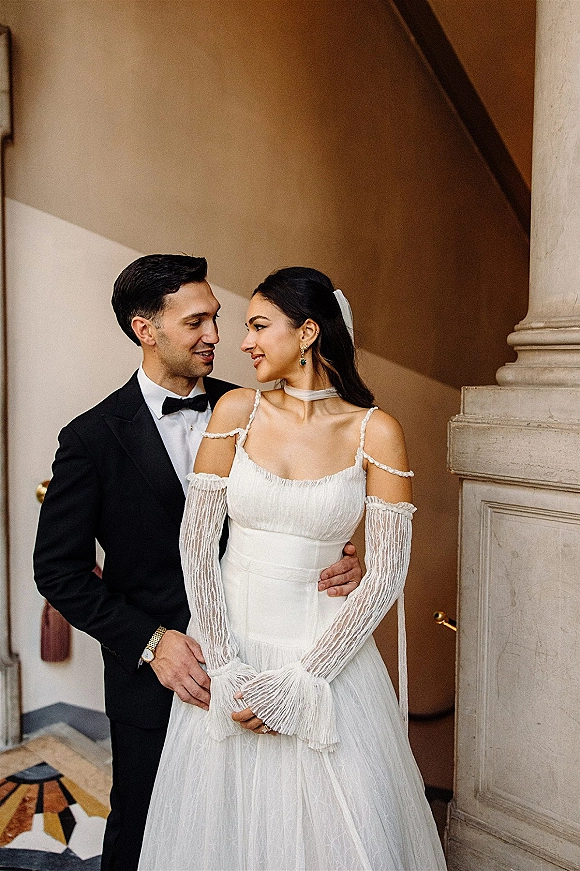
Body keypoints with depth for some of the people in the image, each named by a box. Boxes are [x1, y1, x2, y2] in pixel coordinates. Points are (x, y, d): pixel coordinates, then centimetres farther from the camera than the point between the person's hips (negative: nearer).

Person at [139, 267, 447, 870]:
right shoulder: (236, 411, -3)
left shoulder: (375, 431, -8)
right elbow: (196, 540, -4)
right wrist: (227, 668, -11)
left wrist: (299, 682, -13)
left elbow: (387, 571, -9)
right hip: (228, 642, 2)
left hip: (325, 648, -1)